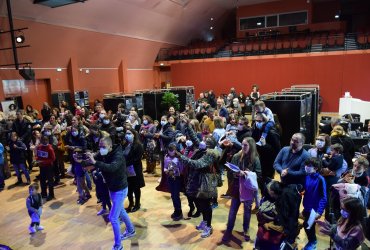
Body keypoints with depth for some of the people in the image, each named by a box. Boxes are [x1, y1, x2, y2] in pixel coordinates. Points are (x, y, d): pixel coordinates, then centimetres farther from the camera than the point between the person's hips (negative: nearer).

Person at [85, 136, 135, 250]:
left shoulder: (118, 155, -28)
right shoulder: (102, 154, -6)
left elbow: (111, 168, -47)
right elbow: (92, 162, -12)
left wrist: (95, 162, -55)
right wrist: (88, 159, -33)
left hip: (120, 189, -8)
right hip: (112, 188, 8)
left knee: (113, 217, -5)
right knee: (120, 211, 25)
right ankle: (131, 231, 48)